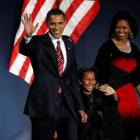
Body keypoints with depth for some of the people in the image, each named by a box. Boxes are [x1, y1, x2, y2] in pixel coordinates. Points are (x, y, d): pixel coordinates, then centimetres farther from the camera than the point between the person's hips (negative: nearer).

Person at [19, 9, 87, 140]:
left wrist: (80, 106, 13)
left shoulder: (69, 43, 13)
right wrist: (28, 36, -45)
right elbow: (23, 49, -24)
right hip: (44, 104, -4)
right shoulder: (38, 42, -1)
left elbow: (73, 75, 16)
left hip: (68, 104, 4)